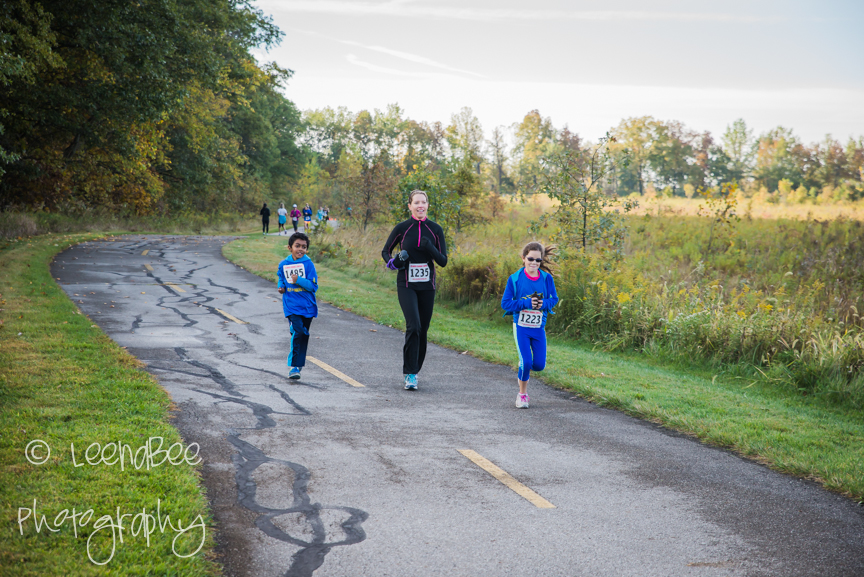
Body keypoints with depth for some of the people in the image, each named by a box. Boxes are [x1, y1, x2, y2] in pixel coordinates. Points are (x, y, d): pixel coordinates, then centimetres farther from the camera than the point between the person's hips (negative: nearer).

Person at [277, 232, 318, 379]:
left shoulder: (308, 264, -6)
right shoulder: (283, 265, 2)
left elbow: (314, 286, -9)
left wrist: (299, 280, -21)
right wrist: (281, 287, 4)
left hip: (307, 306, 1)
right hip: (291, 305, -1)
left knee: (304, 335, 9)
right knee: (297, 332, -17)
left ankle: (298, 365, 24)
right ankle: (294, 366, -10)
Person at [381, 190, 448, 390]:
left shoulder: (435, 229, 2)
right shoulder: (402, 228, -2)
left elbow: (443, 261, 1)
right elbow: (385, 251, 10)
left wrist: (430, 248, -16)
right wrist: (393, 262, -11)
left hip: (427, 286, 3)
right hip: (406, 285, -3)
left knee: (423, 330, 6)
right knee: (413, 326, -18)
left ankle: (414, 370, 23)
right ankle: (410, 374, -13)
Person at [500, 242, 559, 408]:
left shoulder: (546, 278, -2)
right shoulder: (515, 279, -9)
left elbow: (554, 299, 7)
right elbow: (505, 303, -7)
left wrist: (544, 304, -16)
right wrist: (526, 303, -20)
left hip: (539, 328, 3)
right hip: (521, 327, -3)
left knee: (539, 365, 1)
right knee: (526, 361, -13)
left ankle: (522, 374, 36)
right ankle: (522, 394, 10)